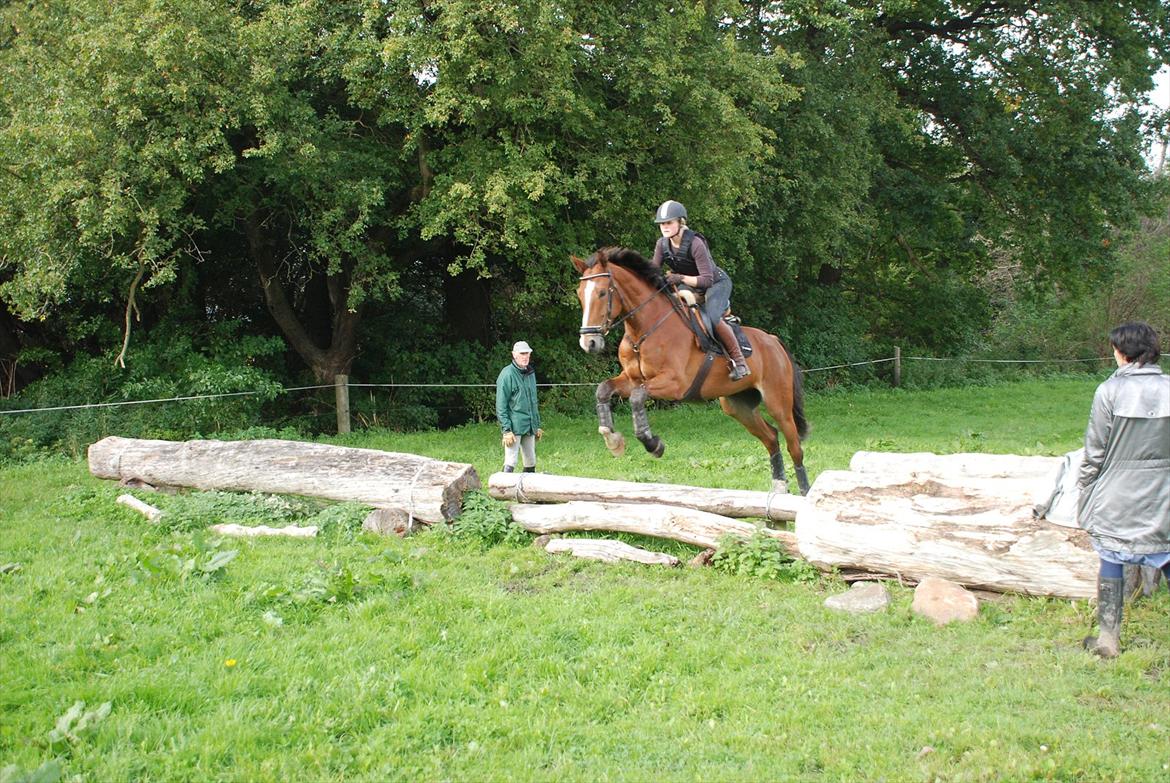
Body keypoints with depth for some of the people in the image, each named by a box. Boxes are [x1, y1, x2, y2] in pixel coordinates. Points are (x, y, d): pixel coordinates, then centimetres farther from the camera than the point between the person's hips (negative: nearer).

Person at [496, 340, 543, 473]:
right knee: (510, 463, -10)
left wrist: (537, 426, 19)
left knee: (531, 462, 10)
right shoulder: (507, 374, -9)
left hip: (529, 427, 7)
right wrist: (506, 430, -17)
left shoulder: (531, 373, 14)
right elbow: (501, 405, -11)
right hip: (514, 427, -7)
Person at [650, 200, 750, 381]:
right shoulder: (662, 244, -10)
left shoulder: (695, 243, -31)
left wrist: (681, 278, -46)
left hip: (717, 284, -8)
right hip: (690, 287, 8)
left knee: (711, 317, -32)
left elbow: (707, 279, -33)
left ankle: (739, 362, -22)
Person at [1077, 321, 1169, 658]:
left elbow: (1094, 453, -6)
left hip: (1117, 498, -2)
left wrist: (1084, 495, 5)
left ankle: (1108, 638, 15)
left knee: (1111, 561, 10)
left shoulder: (1110, 391, -10)